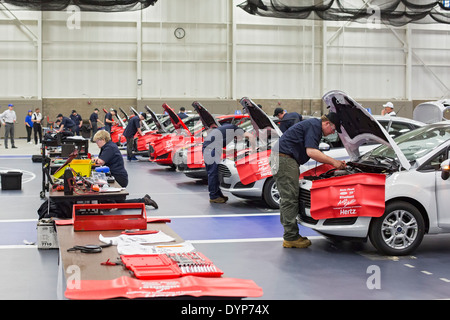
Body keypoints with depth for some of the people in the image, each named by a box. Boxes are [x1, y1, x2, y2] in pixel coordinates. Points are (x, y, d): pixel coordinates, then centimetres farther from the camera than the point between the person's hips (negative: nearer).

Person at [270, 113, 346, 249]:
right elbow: (311, 152, -20)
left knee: (288, 198, 12)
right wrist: (333, 162, -13)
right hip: (284, 159, -11)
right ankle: (291, 238, -7)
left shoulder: (313, 125, 22)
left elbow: (316, 153, 28)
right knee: (290, 198, -9)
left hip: (283, 159, 11)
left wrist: (336, 163, 22)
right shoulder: (314, 126, -11)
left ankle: (290, 236, 16)